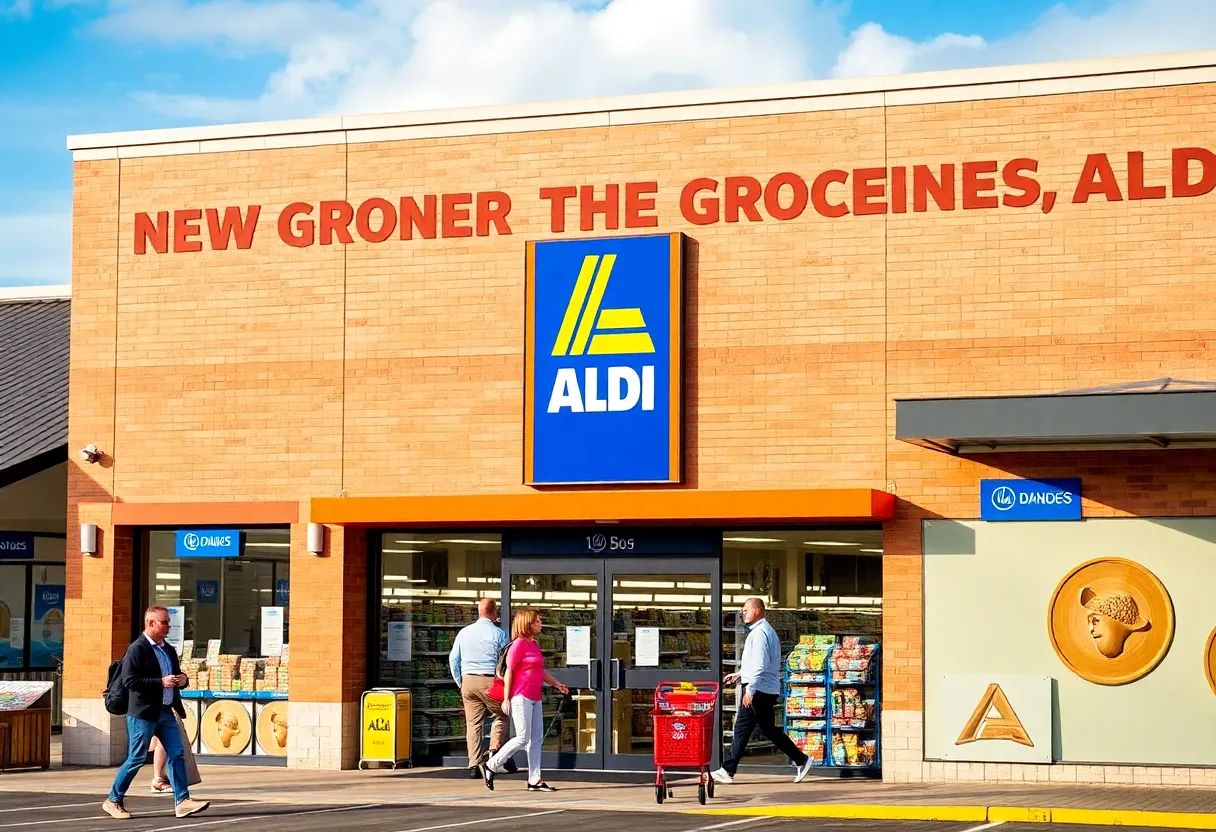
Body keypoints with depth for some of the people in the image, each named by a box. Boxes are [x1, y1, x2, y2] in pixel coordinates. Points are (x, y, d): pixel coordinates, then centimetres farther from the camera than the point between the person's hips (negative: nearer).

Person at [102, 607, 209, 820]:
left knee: (177, 755, -1)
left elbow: (177, 676, 25)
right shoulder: (137, 649, -11)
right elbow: (129, 681, -19)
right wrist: (161, 682, -23)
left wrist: (183, 680, 0)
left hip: (166, 712, 8)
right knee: (136, 759, -2)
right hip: (143, 713, -8)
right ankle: (113, 801, 12)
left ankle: (182, 802, -3)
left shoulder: (169, 650, 15)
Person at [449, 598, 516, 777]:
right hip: (490, 681, -4)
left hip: (468, 681, 4)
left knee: (473, 723, 5)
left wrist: (460, 682, 18)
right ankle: (495, 751, -1)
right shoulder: (498, 633, -5)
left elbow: (453, 659, 12)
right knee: (501, 716, 14)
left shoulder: (464, 632, 9)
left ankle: (474, 764, 2)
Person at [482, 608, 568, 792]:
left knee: (536, 739, 6)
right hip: (521, 697, -9)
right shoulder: (519, 643, -10)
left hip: (534, 698, 9)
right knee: (523, 738, -9)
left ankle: (535, 780, 8)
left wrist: (557, 684, 18)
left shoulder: (534, 644, 18)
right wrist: (506, 698, -14)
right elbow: (509, 671, -12)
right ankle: (491, 766, 2)